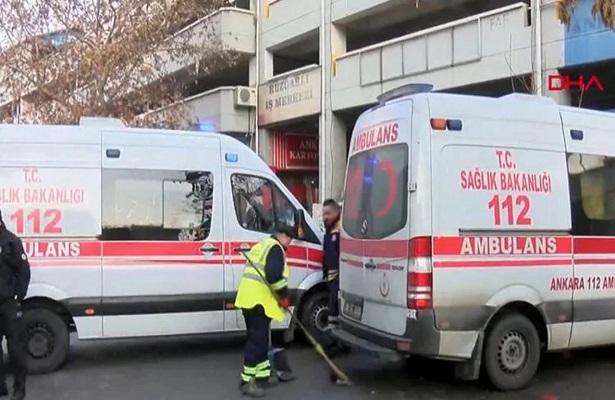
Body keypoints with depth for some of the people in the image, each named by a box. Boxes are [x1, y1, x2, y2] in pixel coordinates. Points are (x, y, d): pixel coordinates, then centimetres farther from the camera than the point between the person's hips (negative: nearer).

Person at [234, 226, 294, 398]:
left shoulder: (261, 246, 25)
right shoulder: (275, 248, -6)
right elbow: (274, 275, -21)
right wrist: (284, 296, -10)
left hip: (249, 297, 10)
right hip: (259, 299, -10)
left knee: (259, 339, 17)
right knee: (257, 340, -9)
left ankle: (262, 376, 23)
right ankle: (247, 381, -9)